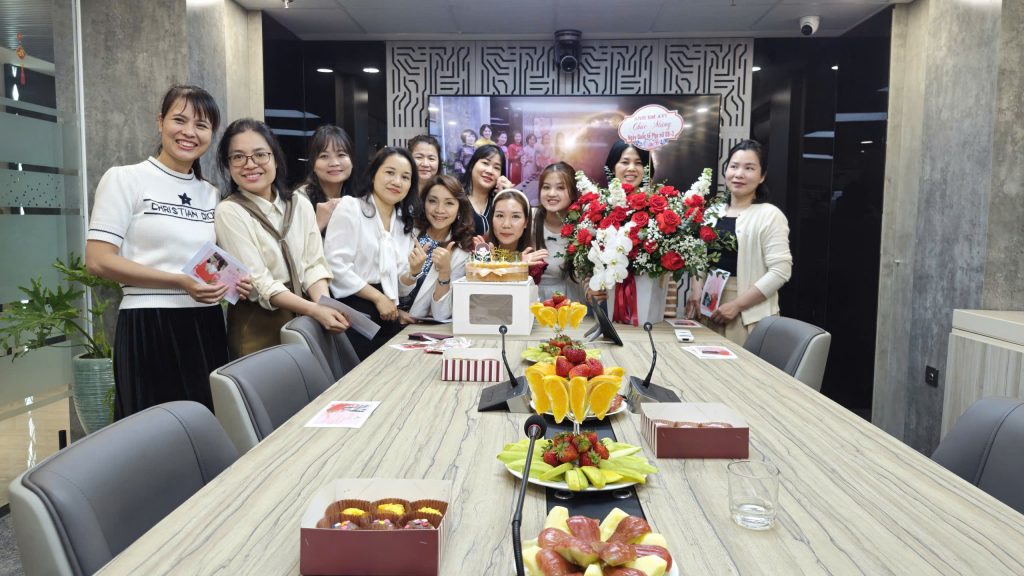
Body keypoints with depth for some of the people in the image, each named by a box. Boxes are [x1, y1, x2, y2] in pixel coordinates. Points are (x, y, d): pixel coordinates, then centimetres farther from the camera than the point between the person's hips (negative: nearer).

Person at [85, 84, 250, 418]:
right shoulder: (125, 179, -3)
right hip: (149, 325, -5)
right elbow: (99, 260, -10)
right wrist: (180, 282, -18)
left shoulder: (211, 193, 13)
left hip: (206, 326, 5)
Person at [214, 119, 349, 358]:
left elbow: (313, 263, 1)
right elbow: (259, 284, -16)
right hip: (257, 325, -4)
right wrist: (315, 310, -25)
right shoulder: (229, 213, -10)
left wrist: (325, 304, -18)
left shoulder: (300, 204, 5)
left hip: (303, 319, 5)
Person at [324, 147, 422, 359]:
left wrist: (413, 271, -6)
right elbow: (336, 266, -13)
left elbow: (399, 288, 15)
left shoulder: (404, 223, 16)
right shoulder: (350, 207, -2)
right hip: (353, 311, -5)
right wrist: (378, 298, -10)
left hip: (386, 317, 6)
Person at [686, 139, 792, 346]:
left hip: (750, 315, -5)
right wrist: (695, 289, -3)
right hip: (710, 309, 5)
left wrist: (737, 304, -16)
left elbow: (780, 271, -14)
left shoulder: (770, 215, -8)